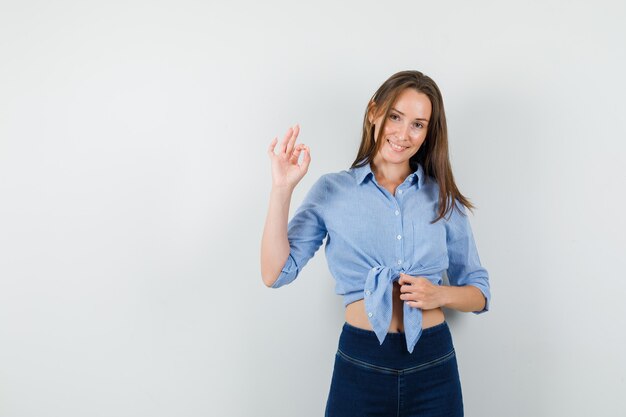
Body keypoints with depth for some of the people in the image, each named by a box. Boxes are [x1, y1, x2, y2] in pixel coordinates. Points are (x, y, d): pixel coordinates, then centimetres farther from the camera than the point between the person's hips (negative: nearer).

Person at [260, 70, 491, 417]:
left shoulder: (443, 199, 4)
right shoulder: (331, 191, -1)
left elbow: (479, 292, 10)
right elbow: (275, 273, -9)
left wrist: (439, 295, -11)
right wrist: (282, 188, -16)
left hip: (434, 366, 2)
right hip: (360, 364, -1)